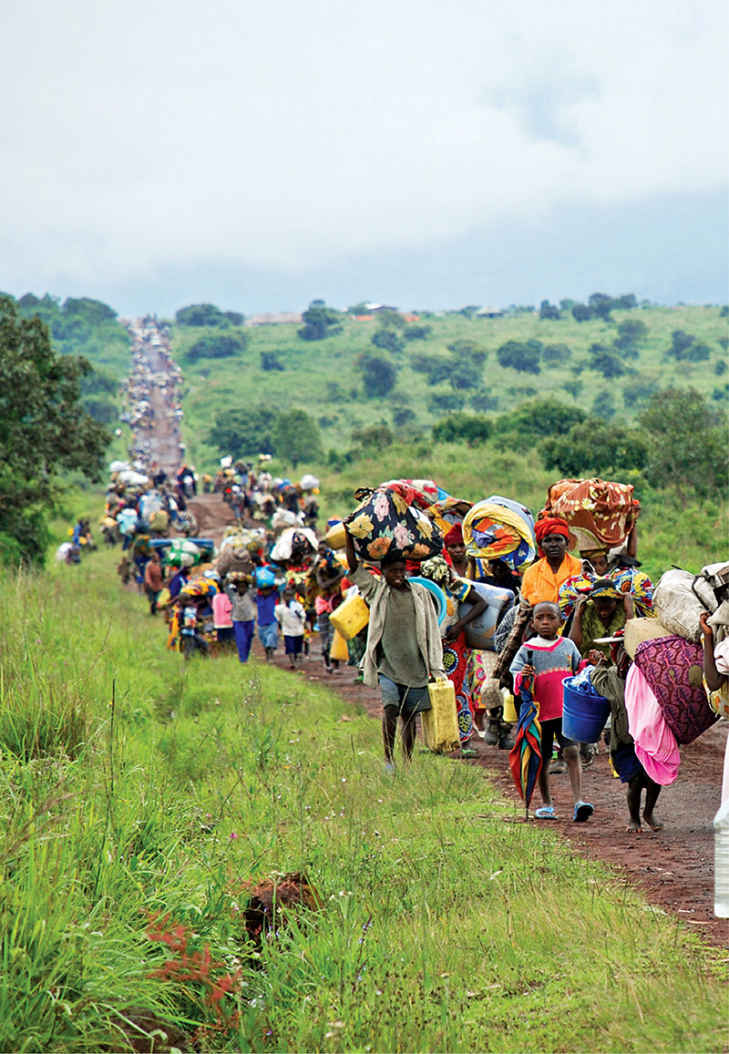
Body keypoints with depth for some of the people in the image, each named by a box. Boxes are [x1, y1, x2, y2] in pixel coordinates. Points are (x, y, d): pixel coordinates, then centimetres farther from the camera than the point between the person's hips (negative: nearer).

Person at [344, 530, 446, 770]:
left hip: (415, 665, 2)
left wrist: (437, 668, 4)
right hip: (387, 663, -2)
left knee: (410, 714, 4)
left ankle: (408, 763, 12)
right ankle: (388, 761, -9)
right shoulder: (376, 590, 6)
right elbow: (353, 566, 0)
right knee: (390, 709, -16)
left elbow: (432, 631, 8)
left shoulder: (420, 593, 7)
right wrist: (349, 537, -8)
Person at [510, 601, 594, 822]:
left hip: (567, 711, 0)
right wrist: (522, 677, -21)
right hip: (540, 711, 0)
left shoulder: (568, 646, 8)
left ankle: (578, 802, -20)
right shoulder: (527, 649, 3)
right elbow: (517, 686, 1)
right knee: (542, 760, 8)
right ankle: (547, 805, 23)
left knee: (572, 752, -14)